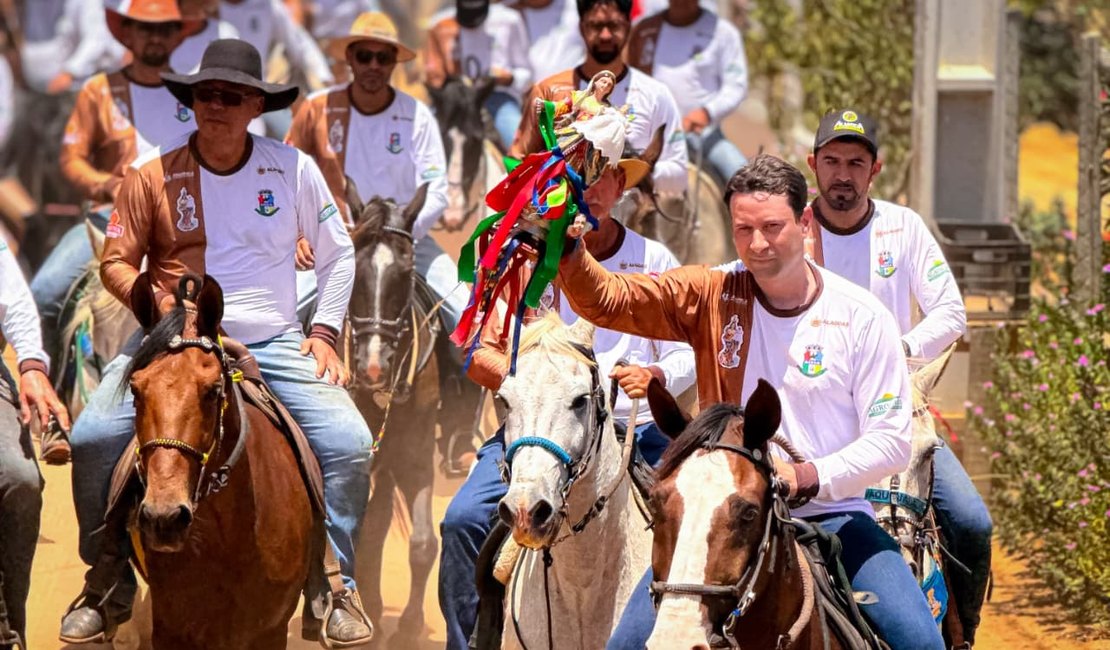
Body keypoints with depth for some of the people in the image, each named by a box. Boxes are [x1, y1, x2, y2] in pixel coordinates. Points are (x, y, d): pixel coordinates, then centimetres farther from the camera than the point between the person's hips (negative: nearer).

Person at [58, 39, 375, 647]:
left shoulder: (293, 169, 1)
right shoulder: (151, 173, -2)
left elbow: (337, 253, 12)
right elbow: (116, 261, 2)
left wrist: (324, 332, 1)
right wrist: (159, 303, -16)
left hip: (273, 343, 0)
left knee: (349, 443, -19)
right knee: (93, 437, -20)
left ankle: (335, 582, 0)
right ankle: (108, 585, -1)